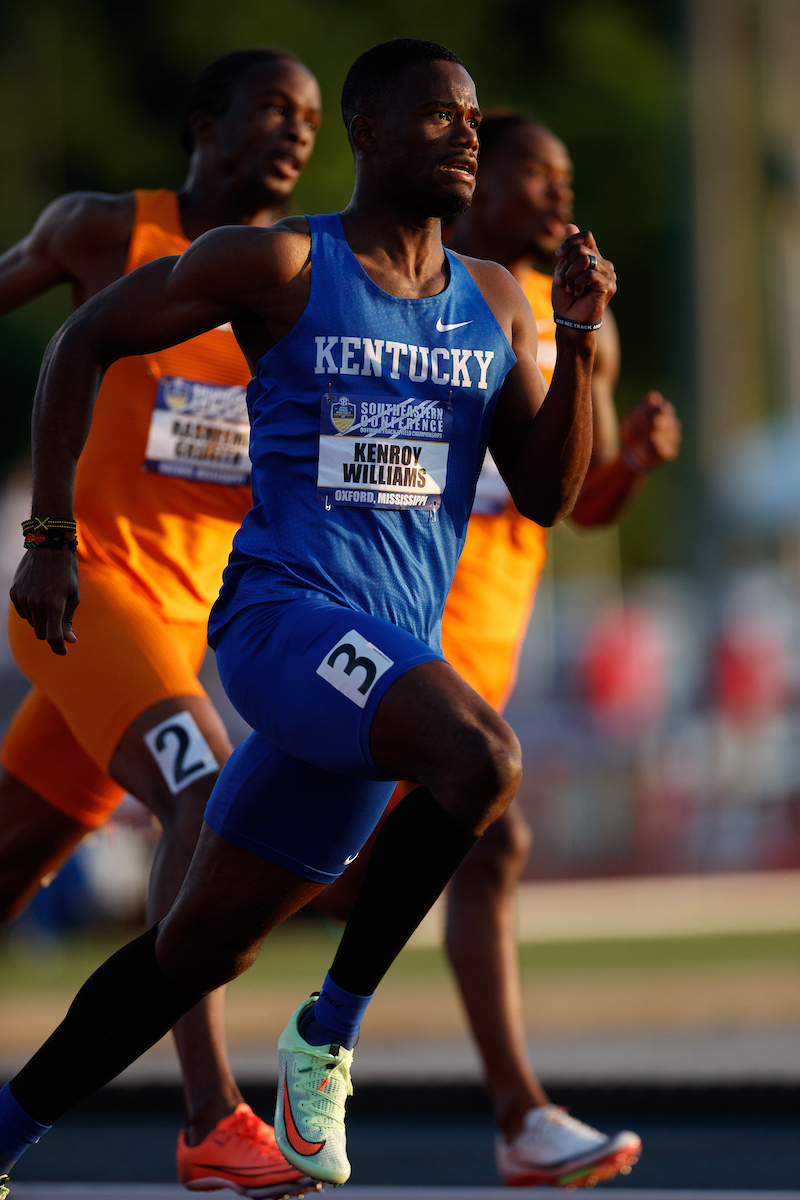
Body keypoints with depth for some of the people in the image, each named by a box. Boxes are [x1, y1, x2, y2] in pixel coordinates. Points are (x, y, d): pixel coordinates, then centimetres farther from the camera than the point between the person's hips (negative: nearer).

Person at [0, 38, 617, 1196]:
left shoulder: (496, 304, 13)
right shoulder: (280, 265, -2)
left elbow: (550, 496, 11)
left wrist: (579, 339, -3)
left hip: (391, 660, 6)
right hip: (282, 611, -6)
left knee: (202, 945, 10)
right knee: (481, 757, -32)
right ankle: (326, 1033, -16)